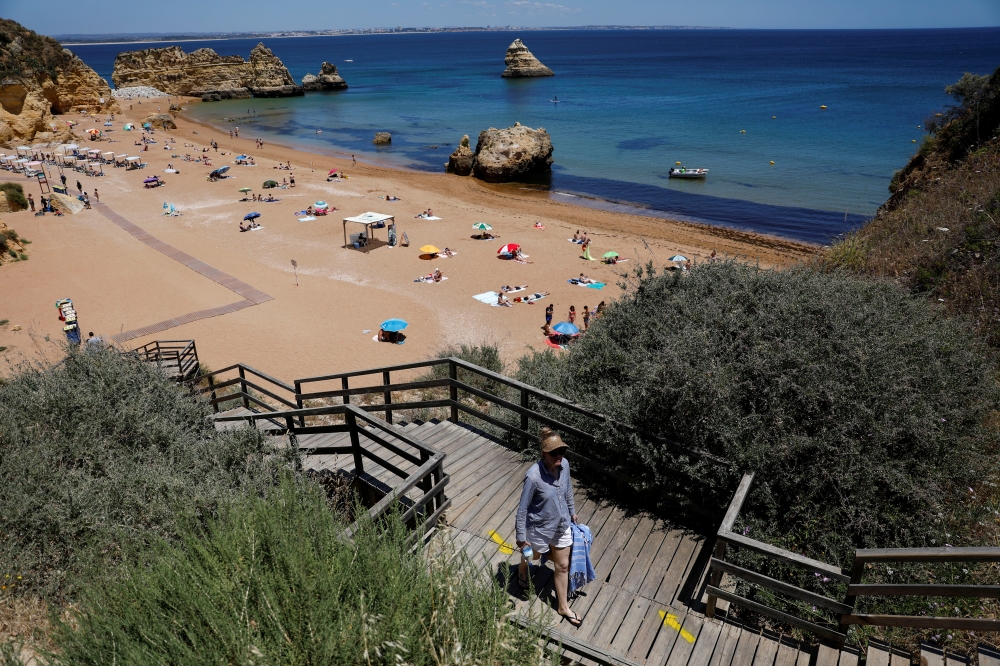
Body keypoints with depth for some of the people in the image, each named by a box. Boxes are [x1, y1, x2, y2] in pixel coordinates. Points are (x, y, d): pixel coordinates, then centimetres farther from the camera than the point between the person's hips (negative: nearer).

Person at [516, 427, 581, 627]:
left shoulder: (564, 465, -17)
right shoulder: (533, 476, -35)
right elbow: (522, 508, -22)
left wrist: (572, 511, 17)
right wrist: (521, 536, -14)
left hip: (562, 524, 4)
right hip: (540, 528, -4)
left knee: (563, 565, 18)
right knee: (534, 555, 27)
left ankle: (563, 607, 39)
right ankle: (522, 568, 63)